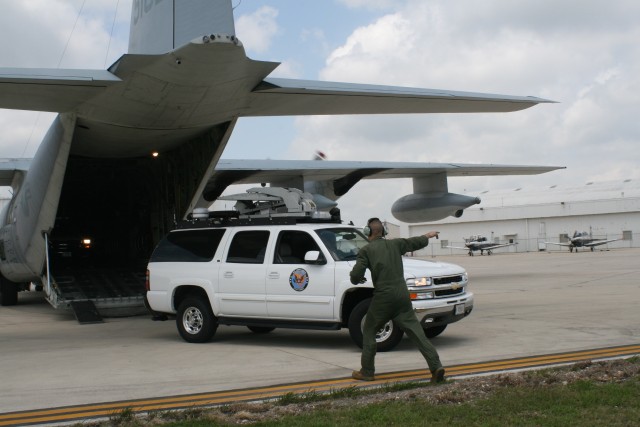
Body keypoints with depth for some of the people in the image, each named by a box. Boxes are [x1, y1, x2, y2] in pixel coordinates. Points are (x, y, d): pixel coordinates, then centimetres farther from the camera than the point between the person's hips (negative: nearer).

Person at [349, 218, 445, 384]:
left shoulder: (366, 250, -3)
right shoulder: (395, 244, 9)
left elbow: (355, 275, -10)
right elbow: (417, 242, 24)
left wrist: (357, 279, 14)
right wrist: (428, 235, 44)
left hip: (383, 297, -3)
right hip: (402, 296, 4)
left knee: (369, 332, 14)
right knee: (417, 333, 3)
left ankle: (367, 372, 16)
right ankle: (436, 366, -8)